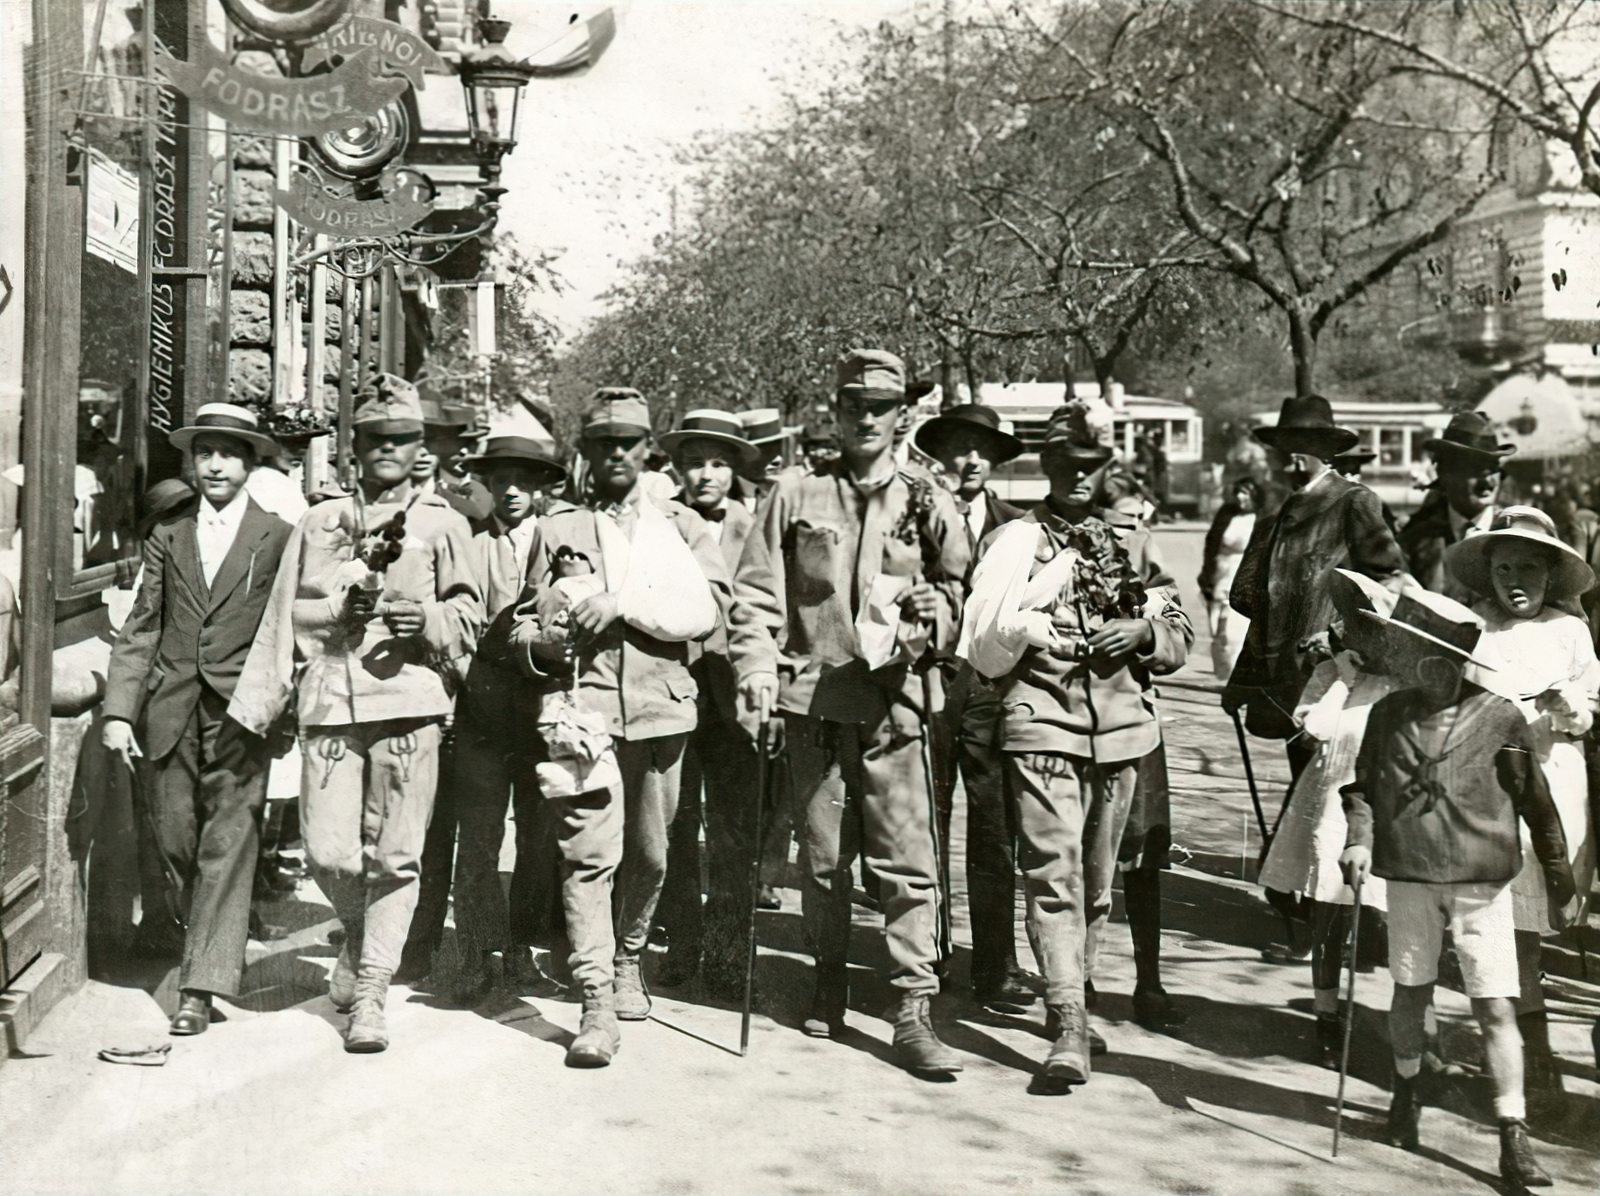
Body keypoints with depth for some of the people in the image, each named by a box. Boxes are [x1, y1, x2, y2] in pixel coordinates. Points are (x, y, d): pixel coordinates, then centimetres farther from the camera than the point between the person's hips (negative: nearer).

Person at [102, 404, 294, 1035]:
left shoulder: (278, 538, 1)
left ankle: (202, 986, -4)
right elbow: (140, 628, 9)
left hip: (240, 716, -4)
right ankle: (211, 943, 32)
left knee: (227, 847, -6)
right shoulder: (167, 535, 11)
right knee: (173, 841, 9)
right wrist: (118, 710, 2)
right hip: (169, 715, 4)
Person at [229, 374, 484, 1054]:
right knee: (328, 851, -4)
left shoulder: (442, 524, 11)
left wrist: (428, 619, -10)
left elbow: (469, 613, 9)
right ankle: (360, 937, 27)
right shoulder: (318, 523, 16)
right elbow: (285, 616, 17)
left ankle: (370, 991, 6)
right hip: (329, 703, 2)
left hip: (409, 700, -1)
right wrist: (340, 608, -1)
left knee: (394, 856, -4)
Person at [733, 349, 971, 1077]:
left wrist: (934, 614, -10)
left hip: (895, 698, -1)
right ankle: (829, 978, 28)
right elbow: (757, 592, 6)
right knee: (822, 857, 10)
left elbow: (960, 589, 13)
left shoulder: (928, 505, 9)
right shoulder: (795, 497, 9)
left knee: (907, 859, -5)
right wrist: (757, 667, -8)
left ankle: (912, 1011, -2)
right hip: (812, 696, 1)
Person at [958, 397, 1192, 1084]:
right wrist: (1023, 625, -19)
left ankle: (1072, 996, 28)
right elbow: (982, 647, -1)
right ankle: (1068, 1026, -16)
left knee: (1098, 874, 12)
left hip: (1121, 727, 4)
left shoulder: (1131, 540, 14)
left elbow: (1180, 636, 17)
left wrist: (1142, 629, -3)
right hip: (1044, 724, -4)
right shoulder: (1015, 539, 4)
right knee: (1054, 868, -13)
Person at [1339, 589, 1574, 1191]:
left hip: (1481, 883, -3)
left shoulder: (1499, 718, -8)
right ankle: (1406, 1092, 38)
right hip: (1409, 877, 3)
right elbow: (1363, 785, 10)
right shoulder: (1388, 714, 1)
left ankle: (1513, 1137, 1)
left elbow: (1535, 799, 3)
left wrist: (1557, 866, 12)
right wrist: (1360, 839, -8)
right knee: (1410, 993, 13)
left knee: (1495, 1007, -5)